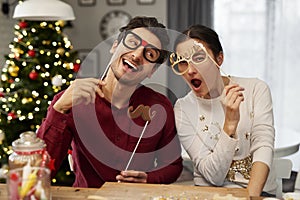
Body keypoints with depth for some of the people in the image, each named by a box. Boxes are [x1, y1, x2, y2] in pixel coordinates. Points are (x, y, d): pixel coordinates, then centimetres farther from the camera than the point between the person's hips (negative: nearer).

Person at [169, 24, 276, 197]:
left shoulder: (256, 89, -2)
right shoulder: (183, 108, -5)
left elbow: (264, 148, -12)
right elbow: (214, 176, -12)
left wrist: (251, 196, -28)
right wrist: (230, 123, -24)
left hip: (257, 190, -1)